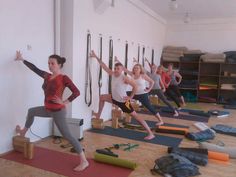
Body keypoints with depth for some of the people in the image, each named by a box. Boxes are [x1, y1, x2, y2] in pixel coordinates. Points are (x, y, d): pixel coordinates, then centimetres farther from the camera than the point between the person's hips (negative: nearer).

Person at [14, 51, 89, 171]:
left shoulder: (63, 78, -16)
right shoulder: (47, 76, 6)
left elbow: (76, 92, -21)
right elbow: (34, 68, 18)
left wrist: (65, 102, -24)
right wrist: (22, 59, 25)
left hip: (58, 111, -8)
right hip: (48, 109, 8)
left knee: (67, 135, -8)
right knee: (31, 111, 29)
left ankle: (84, 161, -3)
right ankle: (23, 132, 58)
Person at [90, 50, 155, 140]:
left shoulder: (124, 78, -24)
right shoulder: (113, 74, -4)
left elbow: (135, 86, -21)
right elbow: (104, 66, 1)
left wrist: (130, 97, -18)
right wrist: (96, 57, 1)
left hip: (123, 101, -7)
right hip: (115, 99, 7)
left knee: (135, 116, -8)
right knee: (102, 97, 17)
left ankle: (150, 134, -4)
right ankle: (98, 115, 37)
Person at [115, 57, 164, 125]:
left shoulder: (143, 75, -12)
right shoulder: (132, 74, 0)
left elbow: (152, 82, -7)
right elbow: (124, 69, -3)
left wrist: (149, 90, -12)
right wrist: (117, 61, -7)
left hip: (143, 95, -5)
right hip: (135, 94, 5)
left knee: (150, 107, -4)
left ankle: (160, 121, 7)